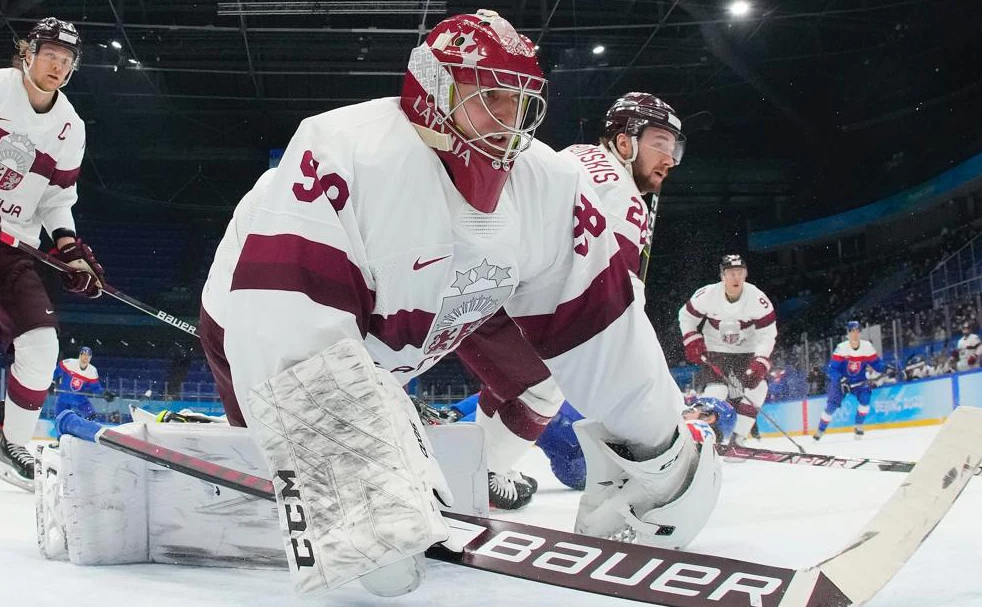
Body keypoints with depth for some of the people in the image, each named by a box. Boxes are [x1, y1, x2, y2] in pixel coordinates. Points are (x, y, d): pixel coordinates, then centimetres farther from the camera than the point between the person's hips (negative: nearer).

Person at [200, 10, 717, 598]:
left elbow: (600, 324, -6)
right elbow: (288, 331, -43)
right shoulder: (346, 151, -35)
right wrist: (340, 480, -50)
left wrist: (659, 448, -4)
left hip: (379, 366, 7)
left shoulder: (550, 186, -13)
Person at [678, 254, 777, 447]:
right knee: (715, 391, -18)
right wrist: (693, 342, -13)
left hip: (746, 351, 2)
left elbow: (767, 334, -15)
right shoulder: (707, 295, -20)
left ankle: (737, 436, -5)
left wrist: (760, 364, -25)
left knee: (757, 384, -15)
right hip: (714, 351, -2)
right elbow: (686, 317, -3)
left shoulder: (758, 299, -21)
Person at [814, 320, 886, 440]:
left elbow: (876, 363, -3)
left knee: (865, 398, -23)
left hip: (858, 381, 2)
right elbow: (831, 369, -23)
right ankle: (820, 431, 9)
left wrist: (886, 369, -23)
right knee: (831, 405, -9)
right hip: (840, 381, -2)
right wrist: (840, 380, -38)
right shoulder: (841, 348, -21)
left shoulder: (867, 346, -12)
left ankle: (858, 426, -4)